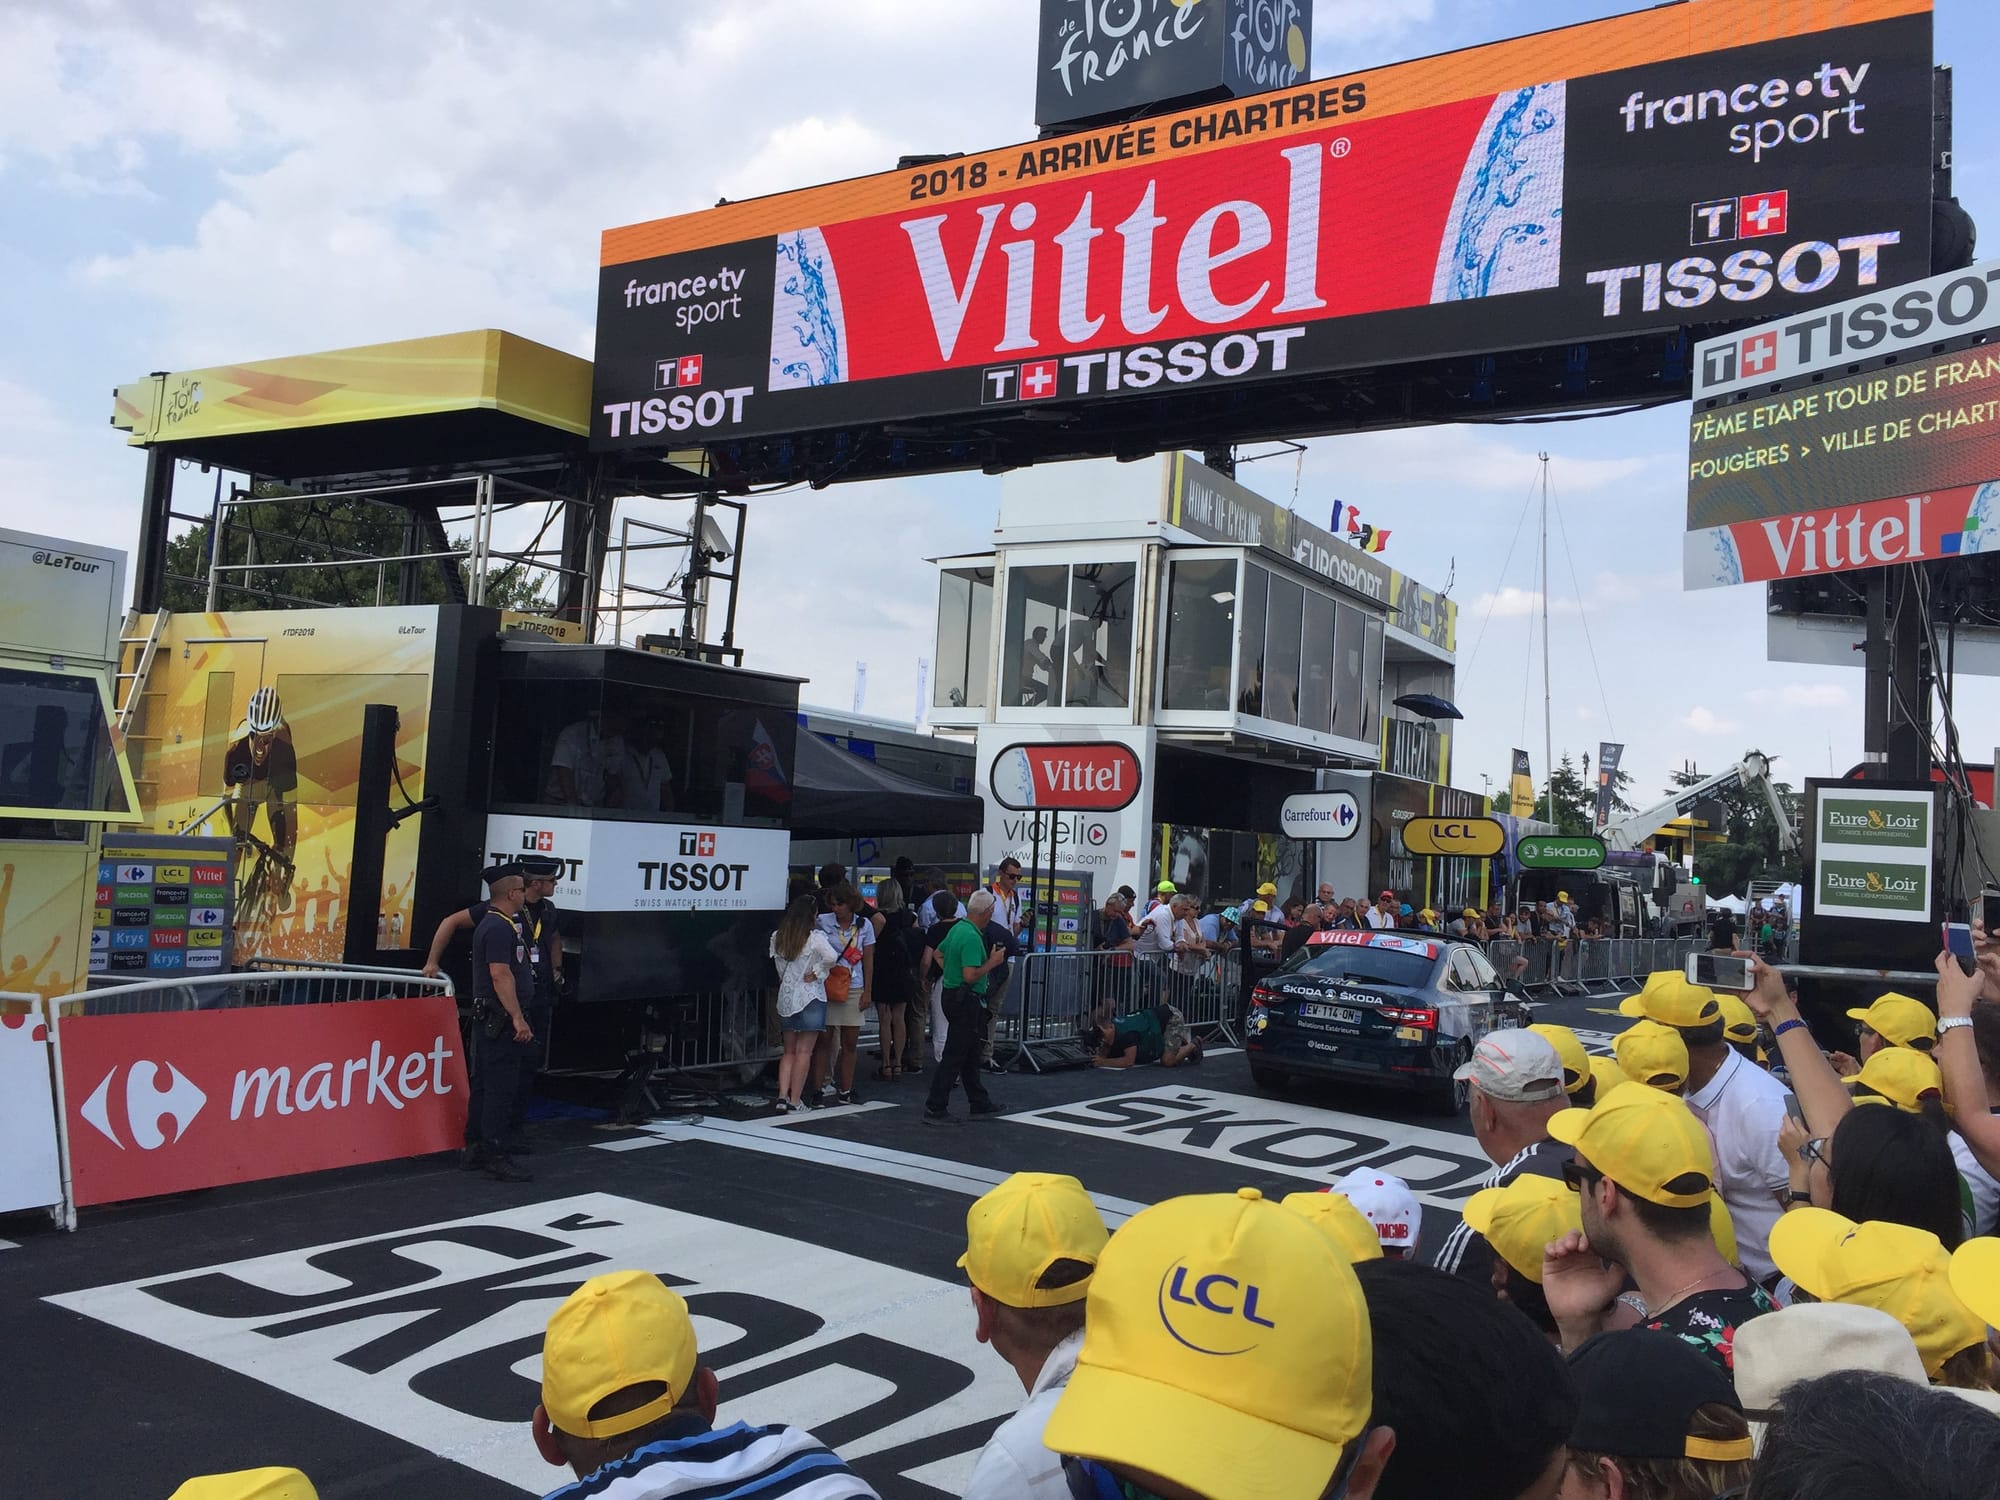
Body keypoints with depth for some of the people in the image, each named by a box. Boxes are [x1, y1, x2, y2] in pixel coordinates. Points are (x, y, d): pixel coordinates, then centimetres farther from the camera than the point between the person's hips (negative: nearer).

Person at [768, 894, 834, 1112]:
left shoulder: (777, 938, 6)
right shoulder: (816, 937, -11)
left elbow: (779, 966, 8)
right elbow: (832, 957, -25)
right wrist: (818, 972, -11)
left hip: (785, 996, 5)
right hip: (810, 997, -5)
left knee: (789, 1051, 14)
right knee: (803, 1052, 0)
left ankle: (782, 1097, 6)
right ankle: (795, 1101, 1)